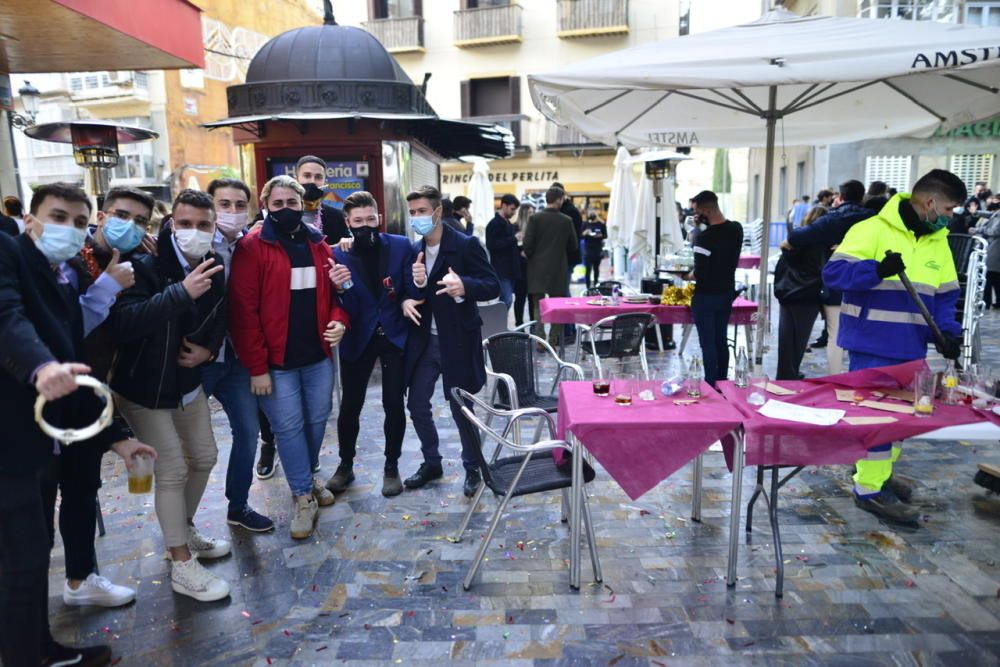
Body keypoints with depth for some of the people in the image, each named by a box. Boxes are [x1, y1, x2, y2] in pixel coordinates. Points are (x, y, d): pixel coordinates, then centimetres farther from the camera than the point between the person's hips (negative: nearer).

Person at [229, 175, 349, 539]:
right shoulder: (251, 248, -9)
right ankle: (303, 496, 17)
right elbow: (243, 311, -12)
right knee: (288, 426, 3)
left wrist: (339, 320, -6)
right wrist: (256, 367, -14)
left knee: (317, 419, 15)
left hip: (318, 355, 5)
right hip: (277, 360, -5)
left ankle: (308, 475, 37)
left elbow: (335, 290, 16)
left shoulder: (318, 244, 8)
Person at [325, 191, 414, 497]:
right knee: (350, 406, 6)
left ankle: (392, 467, 23)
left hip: (395, 335, 0)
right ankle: (345, 465, 28)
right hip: (358, 338, 0)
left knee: (394, 404, 5)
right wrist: (339, 288, -30)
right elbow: (337, 304, -8)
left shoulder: (401, 246, -5)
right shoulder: (338, 255, -7)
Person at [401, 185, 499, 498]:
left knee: (461, 408, 4)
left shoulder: (466, 245, -12)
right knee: (417, 404, 10)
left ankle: (473, 468, 25)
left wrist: (464, 286, -36)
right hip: (424, 340, 6)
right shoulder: (414, 250, 6)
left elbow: (493, 286, -16)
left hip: (457, 341, -5)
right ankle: (431, 462, 31)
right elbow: (412, 294, 10)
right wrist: (410, 295, -14)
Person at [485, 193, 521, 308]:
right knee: (507, 300, -14)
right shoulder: (494, 224, -9)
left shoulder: (508, 224, 18)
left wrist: (519, 249, 10)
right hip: (501, 270, -9)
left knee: (505, 300, 10)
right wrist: (513, 239, -19)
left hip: (510, 269, 9)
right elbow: (491, 245, -20)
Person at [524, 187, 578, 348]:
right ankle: (553, 340, 10)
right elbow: (573, 246, 5)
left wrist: (529, 256, 9)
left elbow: (527, 243, -9)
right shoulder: (567, 220, -2)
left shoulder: (535, 218, -7)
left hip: (537, 268, -1)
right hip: (558, 269, 1)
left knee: (538, 305, 6)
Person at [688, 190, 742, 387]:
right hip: (727, 293, 7)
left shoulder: (705, 237, -23)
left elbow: (700, 274, -24)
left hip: (706, 296, -7)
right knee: (721, 341, 16)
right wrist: (705, 225, 3)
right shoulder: (736, 229, -1)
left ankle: (711, 387, 8)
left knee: (708, 344, 2)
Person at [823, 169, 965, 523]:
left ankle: (880, 471, 34)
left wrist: (949, 331, -1)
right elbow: (833, 272, -18)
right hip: (872, 346, -8)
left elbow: (944, 296, 16)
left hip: (910, 348, 8)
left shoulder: (938, 242, 12)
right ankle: (870, 489, 6)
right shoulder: (873, 230, -11)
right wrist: (876, 270, -33)